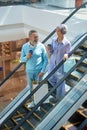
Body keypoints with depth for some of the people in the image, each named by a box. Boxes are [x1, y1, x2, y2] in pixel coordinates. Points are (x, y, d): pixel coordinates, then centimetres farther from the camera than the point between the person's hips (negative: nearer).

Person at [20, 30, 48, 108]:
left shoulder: (41, 46, -15)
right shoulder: (25, 46, -9)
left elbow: (46, 60, -9)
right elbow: (22, 59, -2)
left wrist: (43, 71, -14)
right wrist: (26, 57, -24)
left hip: (39, 71, -2)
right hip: (29, 71, 3)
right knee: (31, 87, 18)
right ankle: (34, 101, 39)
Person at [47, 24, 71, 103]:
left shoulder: (67, 43, -21)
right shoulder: (54, 40, -6)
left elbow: (69, 54, -11)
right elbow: (51, 53, 3)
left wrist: (66, 55, -34)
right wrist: (49, 50, -19)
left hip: (61, 65, -6)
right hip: (52, 64, 6)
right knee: (50, 79, 22)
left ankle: (59, 98, 34)